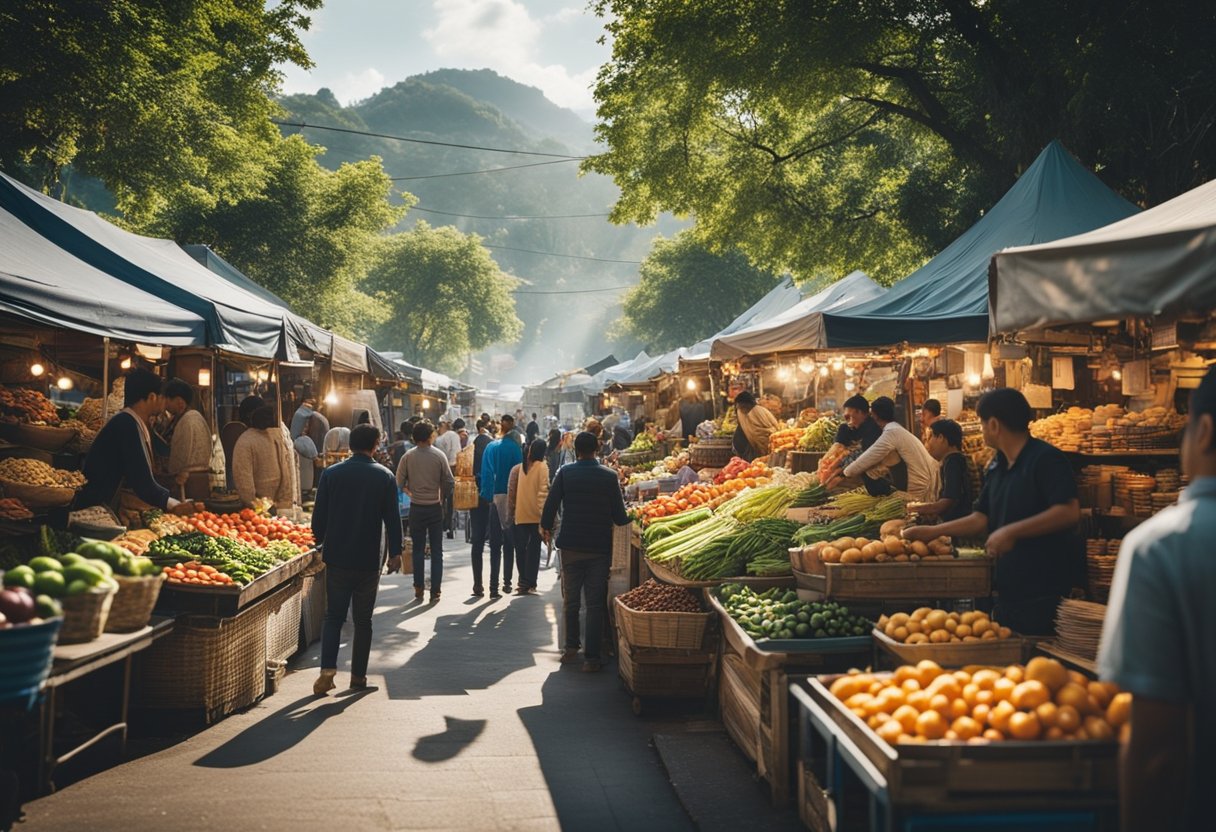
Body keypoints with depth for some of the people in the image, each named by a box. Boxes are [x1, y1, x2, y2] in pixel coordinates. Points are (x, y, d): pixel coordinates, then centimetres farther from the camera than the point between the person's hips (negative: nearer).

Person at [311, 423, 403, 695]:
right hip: (369, 560, -1)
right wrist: (395, 553, 5)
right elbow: (392, 519, -3)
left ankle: (327, 670, -6)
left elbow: (319, 516, 2)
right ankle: (358, 676, 13)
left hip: (337, 558, 1)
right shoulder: (384, 476, -3)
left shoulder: (331, 474, -1)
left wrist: (320, 543, 17)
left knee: (333, 616, 9)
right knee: (363, 620, 9)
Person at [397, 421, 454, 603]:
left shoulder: (408, 457, -6)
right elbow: (450, 482, -8)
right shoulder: (439, 455, -7)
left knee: (418, 550, 10)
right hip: (435, 507, -1)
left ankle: (419, 589, 11)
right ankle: (435, 591, 5)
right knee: (436, 551, 6)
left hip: (416, 508, 1)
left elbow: (399, 482, -5)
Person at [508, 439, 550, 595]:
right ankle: (529, 584, 1)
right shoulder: (542, 467, -7)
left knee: (521, 548, 11)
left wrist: (511, 511, 8)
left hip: (520, 515, 3)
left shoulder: (519, 467, 3)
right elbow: (543, 491, -14)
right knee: (534, 549, 3)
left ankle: (523, 582, 14)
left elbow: (511, 491, 2)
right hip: (535, 515, -3)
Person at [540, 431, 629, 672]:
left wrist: (546, 528, 13)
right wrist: (624, 521, 17)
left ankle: (571, 648, 24)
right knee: (596, 602, 3)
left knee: (570, 600, 16)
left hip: (571, 545, 1)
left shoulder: (565, 473, -4)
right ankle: (591, 657, 2)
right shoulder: (609, 476, -6)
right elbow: (619, 516, -6)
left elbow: (550, 505, -5)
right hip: (600, 546, -1)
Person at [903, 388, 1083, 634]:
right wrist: (932, 531, 15)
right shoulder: (997, 467, 13)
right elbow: (981, 519, 18)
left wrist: (1011, 532, -25)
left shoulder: (1046, 459, -14)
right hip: (1009, 590, 8)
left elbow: (1069, 513, -24)